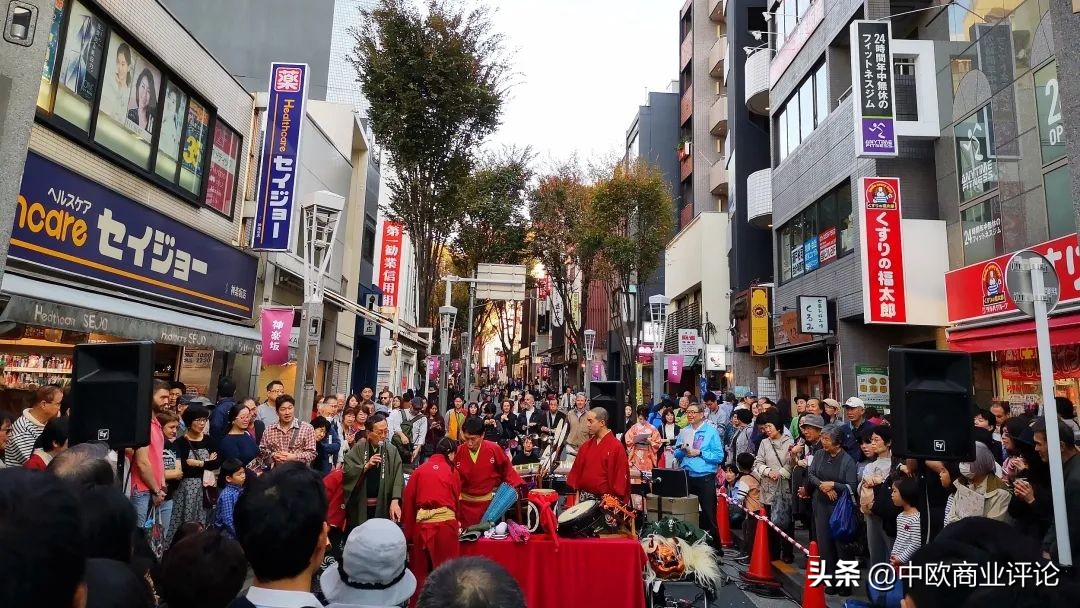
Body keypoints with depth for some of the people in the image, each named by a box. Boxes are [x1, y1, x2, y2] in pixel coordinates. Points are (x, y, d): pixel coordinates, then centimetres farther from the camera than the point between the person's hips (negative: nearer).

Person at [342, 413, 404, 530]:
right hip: (359, 505, 0)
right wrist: (366, 466, -19)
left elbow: (398, 477, -9)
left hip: (382, 505, 0)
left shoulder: (392, 451, -1)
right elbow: (346, 472, -7)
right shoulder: (358, 448, -1)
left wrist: (395, 501, -21)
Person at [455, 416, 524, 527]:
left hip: (488, 501, 0)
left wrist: (514, 486, -3)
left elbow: (506, 468, 2)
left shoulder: (494, 449, -15)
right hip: (465, 502, 0)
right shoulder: (458, 452, -14)